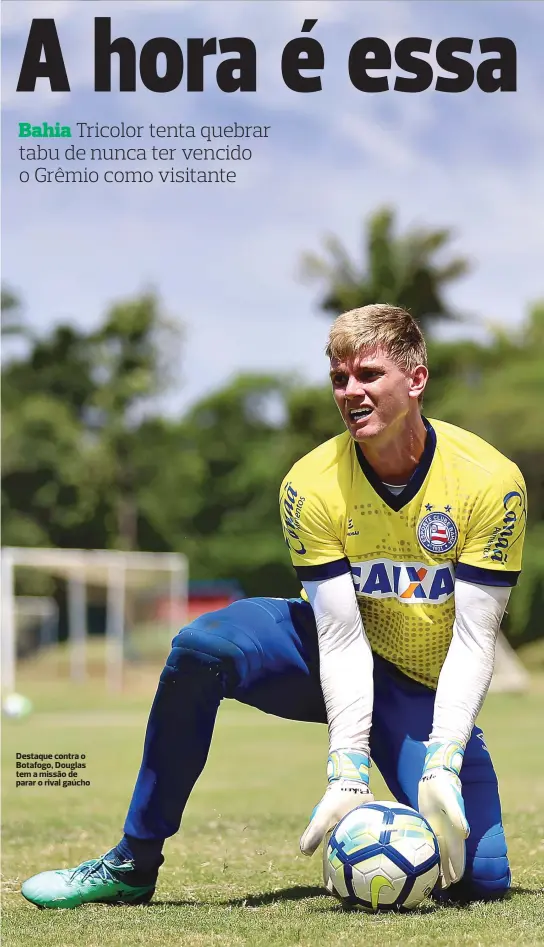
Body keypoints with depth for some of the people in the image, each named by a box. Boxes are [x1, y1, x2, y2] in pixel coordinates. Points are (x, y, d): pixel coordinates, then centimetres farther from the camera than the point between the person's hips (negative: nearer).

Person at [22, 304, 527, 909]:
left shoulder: (491, 480, -21)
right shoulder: (312, 484, -18)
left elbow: (473, 640, -22)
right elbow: (342, 638, -21)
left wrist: (443, 765, -34)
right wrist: (347, 768, -33)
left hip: (427, 689, -1)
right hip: (337, 657, 1)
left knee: (481, 875, -21)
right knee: (202, 644, -31)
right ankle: (133, 865, -17)